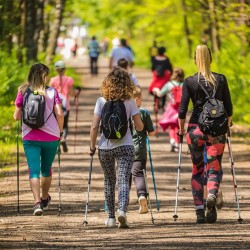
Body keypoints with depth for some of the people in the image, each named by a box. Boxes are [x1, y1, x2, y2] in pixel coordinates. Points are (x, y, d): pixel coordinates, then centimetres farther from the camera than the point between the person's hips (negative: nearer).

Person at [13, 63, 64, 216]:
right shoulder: (52, 92, -5)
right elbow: (59, 114, -10)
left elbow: (17, 116, 0)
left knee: (34, 170, -3)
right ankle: (45, 199, 37)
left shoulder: (23, 92, -2)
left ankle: (37, 202, -21)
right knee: (46, 169, 19)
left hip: (30, 137, 0)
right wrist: (60, 131, 5)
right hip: (51, 136, 1)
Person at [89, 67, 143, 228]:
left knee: (109, 180, 16)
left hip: (105, 147, 1)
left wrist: (92, 146, 5)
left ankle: (111, 217, 20)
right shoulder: (130, 101, -2)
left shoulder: (102, 101, -2)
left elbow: (94, 127, -6)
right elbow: (139, 127, 0)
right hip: (125, 146, -1)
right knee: (124, 180, -4)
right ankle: (122, 210, -28)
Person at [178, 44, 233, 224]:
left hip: (195, 128, 0)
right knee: (214, 168, 3)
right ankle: (212, 196, -28)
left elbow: (182, 110, -4)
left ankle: (200, 212, 7)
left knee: (197, 170, 11)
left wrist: (181, 129, 10)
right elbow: (228, 106, 5)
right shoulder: (221, 79, 0)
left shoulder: (189, 82, -3)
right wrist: (228, 123, 22)